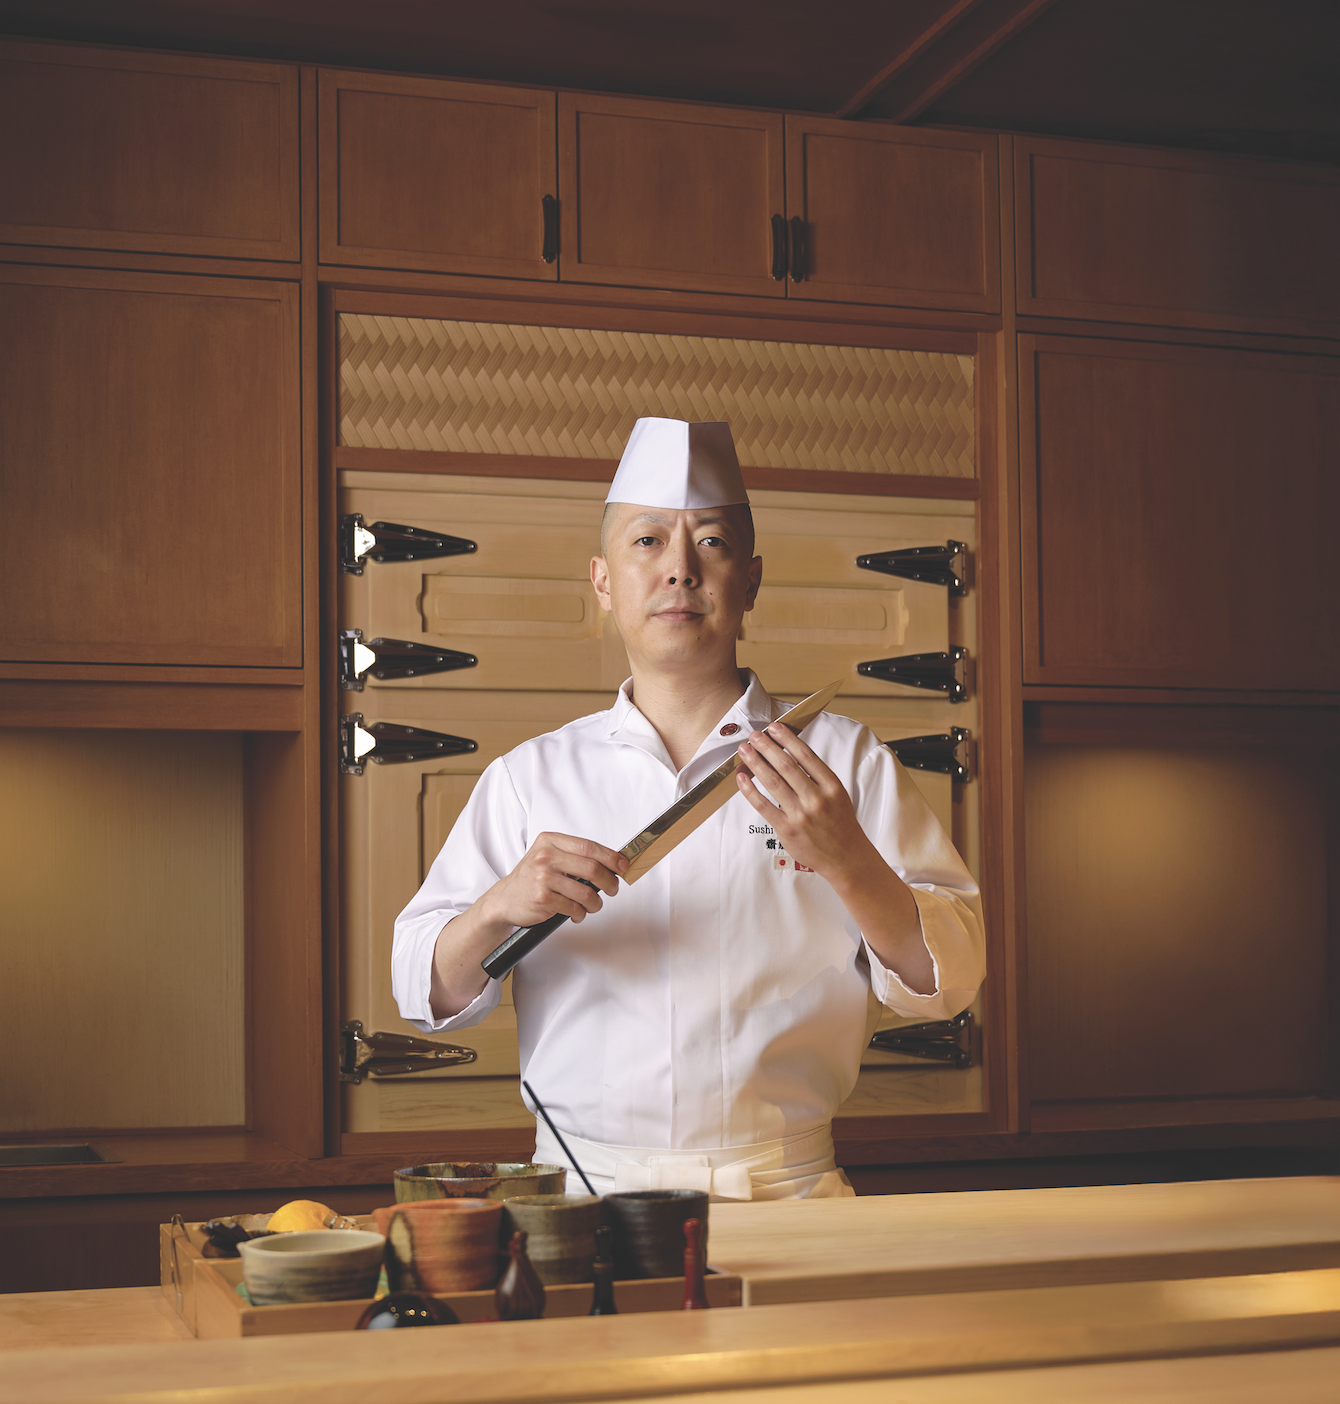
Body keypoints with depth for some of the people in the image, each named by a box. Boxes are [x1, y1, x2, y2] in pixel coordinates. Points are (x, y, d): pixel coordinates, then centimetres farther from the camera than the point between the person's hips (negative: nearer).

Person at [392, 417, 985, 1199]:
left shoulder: (845, 760, 9)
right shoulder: (530, 778, 13)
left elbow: (948, 980, 3)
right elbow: (429, 991, 9)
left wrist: (846, 861, -13)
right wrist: (498, 909, -12)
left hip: (786, 1194, -1)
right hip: (586, 1193, 1)